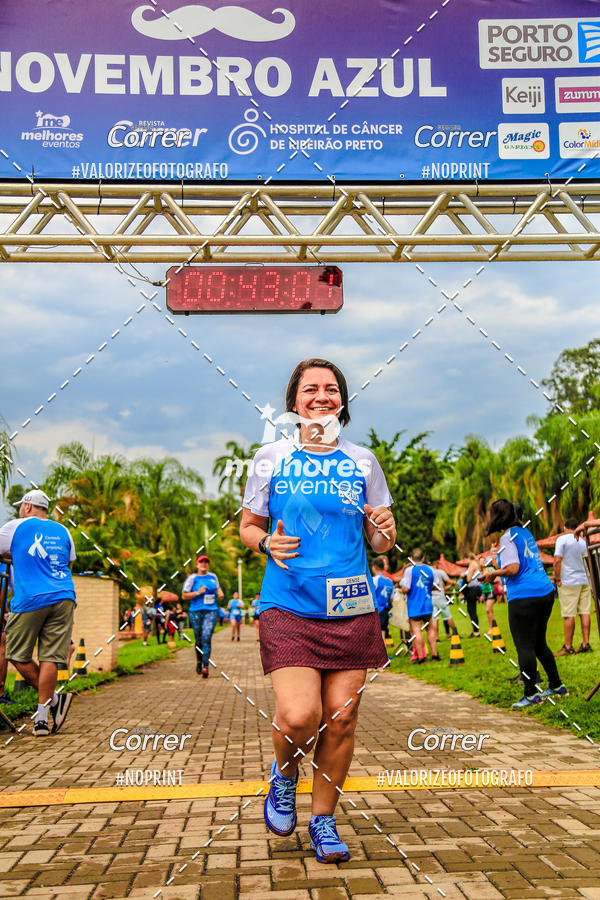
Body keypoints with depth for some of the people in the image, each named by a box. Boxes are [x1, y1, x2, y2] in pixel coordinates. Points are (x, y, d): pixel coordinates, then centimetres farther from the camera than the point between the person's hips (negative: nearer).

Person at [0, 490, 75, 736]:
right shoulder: (62, 530, 17)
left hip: (29, 600, -4)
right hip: (64, 598, 4)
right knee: (50, 658, 2)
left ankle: (54, 699, 4)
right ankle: (42, 717, 0)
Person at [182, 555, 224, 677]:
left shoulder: (213, 576, 12)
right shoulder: (192, 578, 0)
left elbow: (217, 587, 31)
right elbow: (184, 596, -1)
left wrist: (220, 592, 9)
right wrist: (197, 592, -13)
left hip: (211, 611, 1)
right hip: (196, 612, -1)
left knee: (206, 638, -15)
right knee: (198, 639, 6)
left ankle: (205, 667, -20)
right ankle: (199, 662, 29)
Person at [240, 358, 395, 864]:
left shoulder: (362, 461, 7)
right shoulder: (271, 457, 4)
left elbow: (382, 540, 13)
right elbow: (248, 527, 12)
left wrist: (384, 532, -10)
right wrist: (267, 543, -9)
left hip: (352, 610, 2)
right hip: (288, 608, -2)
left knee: (341, 719, 4)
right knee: (299, 718, -15)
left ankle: (324, 820, 27)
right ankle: (284, 774, 21)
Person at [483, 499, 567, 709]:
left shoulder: (508, 537, -9)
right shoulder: (526, 532, 16)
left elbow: (513, 569, -17)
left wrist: (493, 573, -2)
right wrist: (500, 566, 26)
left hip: (524, 597, -9)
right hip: (545, 591, 9)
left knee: (524, 647, -2)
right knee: (539, 643, 20)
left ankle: (531, 694, 1)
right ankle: (556, 686, 26)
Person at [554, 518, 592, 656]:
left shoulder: (562, 539, -7)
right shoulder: (583, 542, 13)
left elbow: (557, 561, -14)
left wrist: (557, 579, -9)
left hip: (568, 582, -6)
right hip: (584, 581, 6)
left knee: (569, 615, -5)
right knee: (584, 613, 5)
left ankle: (568, 647, -3)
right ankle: (585, 644, 6)